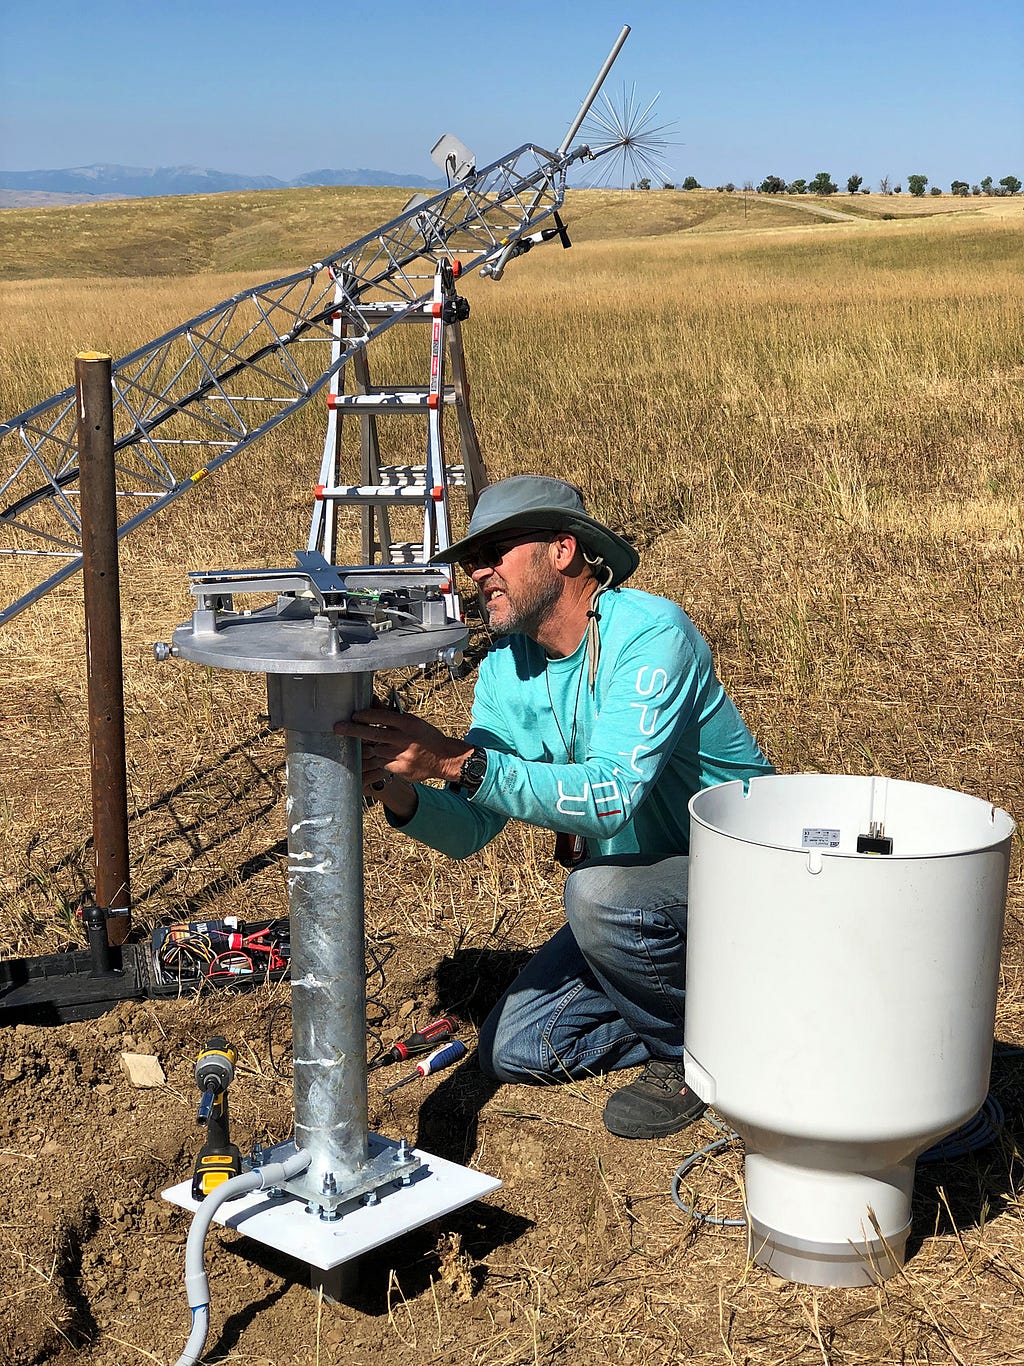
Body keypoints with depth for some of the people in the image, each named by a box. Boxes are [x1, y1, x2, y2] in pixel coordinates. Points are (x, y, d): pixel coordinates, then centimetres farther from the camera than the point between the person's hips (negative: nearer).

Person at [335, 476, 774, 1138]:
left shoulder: (650, 631, -25)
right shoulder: (505, 667, -2)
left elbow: (611, 796, -38)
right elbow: (471, 829, -6)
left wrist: (454, 760, -42)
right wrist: (401, 791, -27)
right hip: (635, 891, 8)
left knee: (598, 892, -36)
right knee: (513, 1050, 1)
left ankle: (698, 1051, -8)